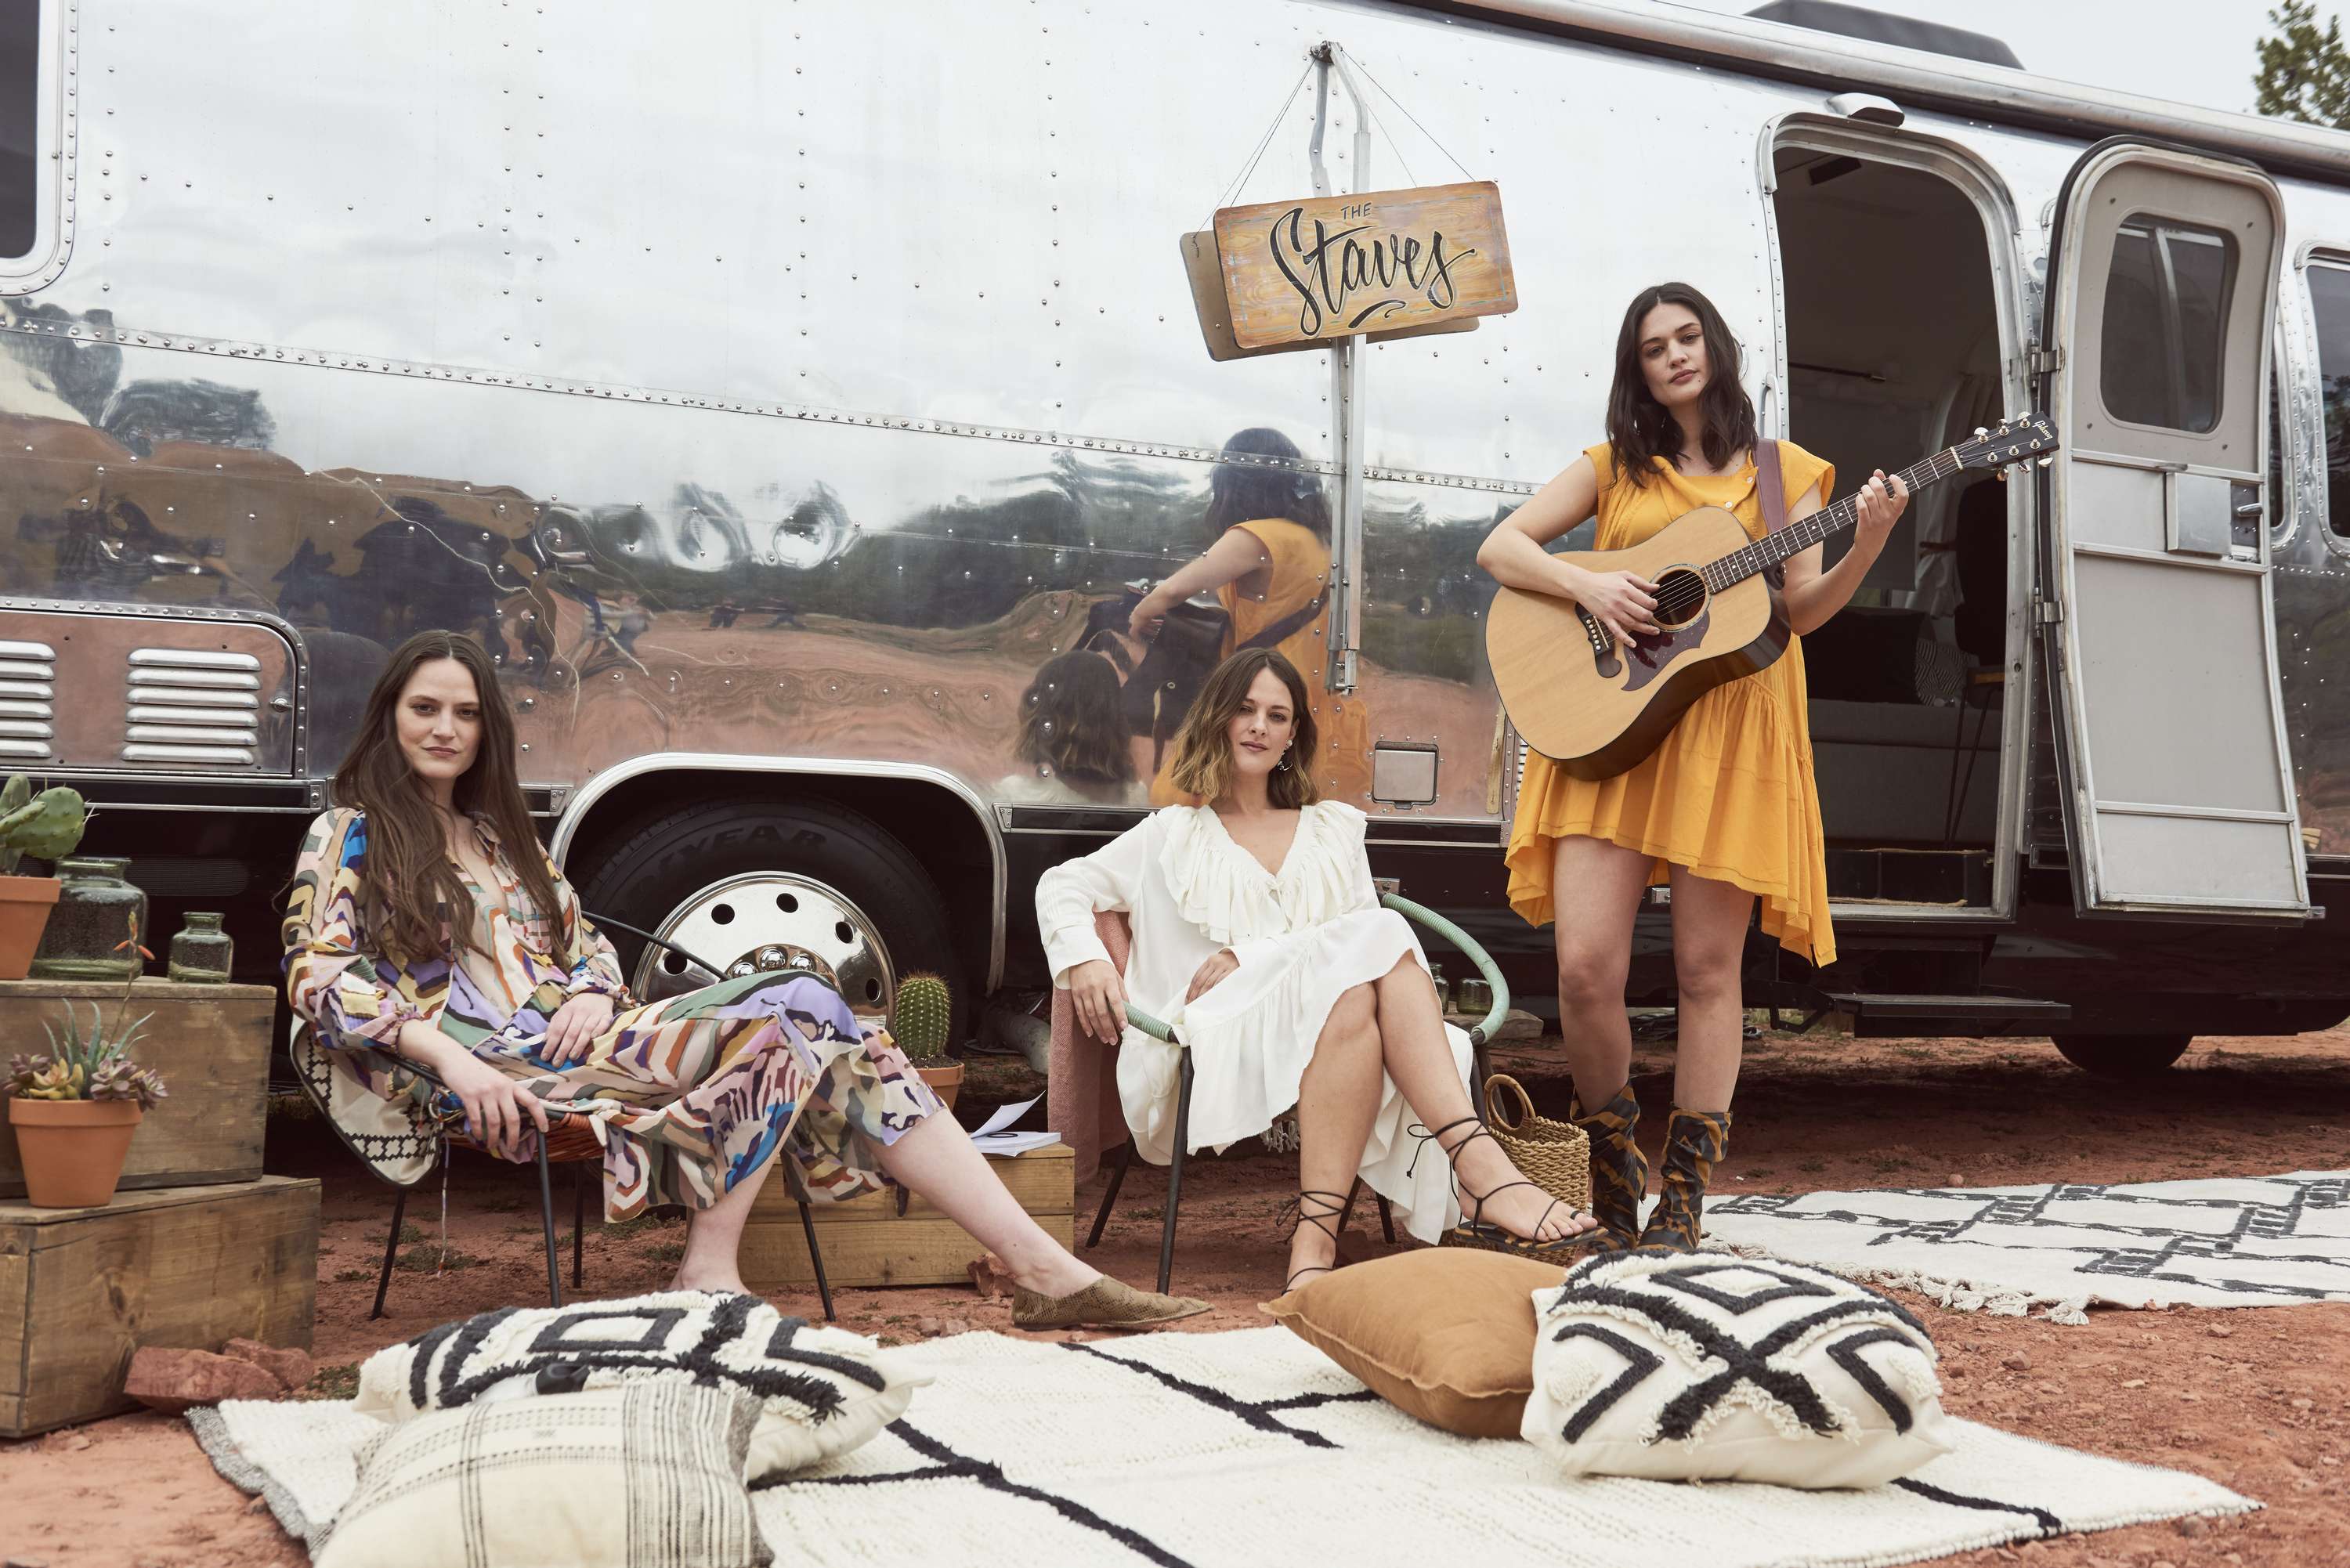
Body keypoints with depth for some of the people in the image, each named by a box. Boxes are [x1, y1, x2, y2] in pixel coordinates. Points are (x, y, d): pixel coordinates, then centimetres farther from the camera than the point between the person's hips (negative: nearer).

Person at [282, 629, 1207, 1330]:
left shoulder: (502, 835, 29)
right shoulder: (351, 835, 9)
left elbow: (585, 943, 24)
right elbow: (321, 978, -6)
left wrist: (592, 996, -2)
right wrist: (452, 1060, -20)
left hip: (572, 1043, 6)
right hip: (495, 1069, -6)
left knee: (824, 1047, -16)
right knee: (785, 1014, -25)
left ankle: (1044, 1270, -22)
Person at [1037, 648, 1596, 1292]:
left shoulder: (1334, 829, 30)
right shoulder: (1174, 836, 27)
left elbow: (1365, 942, 15)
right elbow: (1062, 885, 19)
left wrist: (1252, 956, -3)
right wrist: (1083, 958, -4)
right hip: (1228, 1037, -2)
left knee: (1357, 991, -38)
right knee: (1380, 936, -33)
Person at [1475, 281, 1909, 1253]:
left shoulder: (1781, 471, 14)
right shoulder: (1614, 467, 17)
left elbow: (1802, 609, 5)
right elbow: (1498, 548, 10)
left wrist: (1865, 548, -12)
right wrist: (1587, 585, -7)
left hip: (1729, 730, 0)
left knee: (1707, 967, -2)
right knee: (1585, 966, -10)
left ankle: (1681, 1201, 7)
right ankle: (1612, 1172, 13)